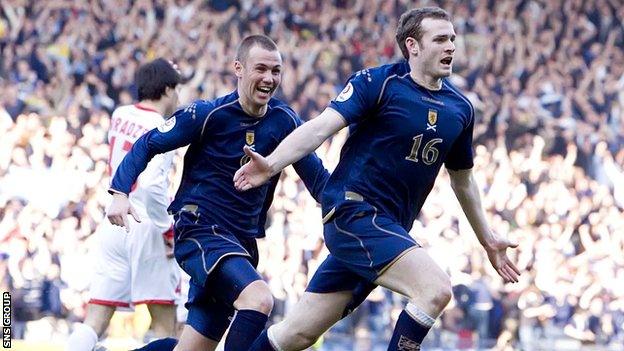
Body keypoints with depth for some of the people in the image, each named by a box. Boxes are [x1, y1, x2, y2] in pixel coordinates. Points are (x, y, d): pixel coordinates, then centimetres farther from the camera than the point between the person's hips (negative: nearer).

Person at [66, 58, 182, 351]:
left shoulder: (120, 115, 8)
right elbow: (151, 186, -25)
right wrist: (169, 229, -13)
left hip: (114, 225, 6)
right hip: (146, 228, -6)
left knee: (95, 320, 4)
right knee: (165, 323, 1)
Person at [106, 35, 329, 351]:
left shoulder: (285, 121, 2)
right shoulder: (207, 114, -10)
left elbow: (316, 176, 10)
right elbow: (148, 145, -3)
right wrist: (120, 192, -16)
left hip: (243, 241, 6)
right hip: (200, 230, -6)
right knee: (258, 298, -32)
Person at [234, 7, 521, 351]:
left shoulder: (460, 108, 11)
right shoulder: (378, 83, -8)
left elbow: (462, 180, 26)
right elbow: (322, 126, -19)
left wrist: (488, 240, 30)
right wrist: (271, 164, -35)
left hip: (389, 229, 7)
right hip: (353, 210, -7)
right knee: (436, 288, -24)